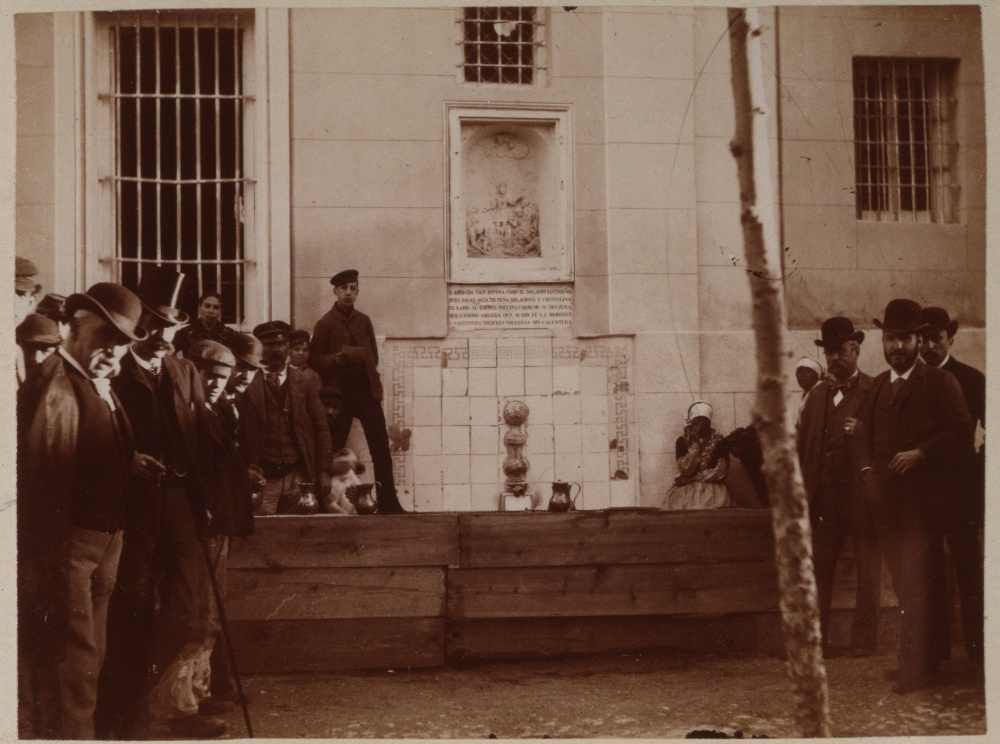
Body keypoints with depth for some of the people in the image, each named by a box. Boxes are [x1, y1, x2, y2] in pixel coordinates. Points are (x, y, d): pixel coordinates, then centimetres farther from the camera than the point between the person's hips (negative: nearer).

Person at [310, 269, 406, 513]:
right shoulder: (325, 324, 1)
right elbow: (315, 360, -1)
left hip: (367, 390, 4)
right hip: (340, 393, -4)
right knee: (334, 449, -1)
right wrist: (334, 360, -17)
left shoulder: (364, 321, 15)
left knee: (381, 447, -1)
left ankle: (388, 502, 3)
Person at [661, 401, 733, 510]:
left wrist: (692, 478, -10)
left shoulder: (718, 440, 2)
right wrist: (695, 444, -13)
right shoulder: (682, 441, 3)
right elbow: (685, 470, -8)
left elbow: (721, 471, -5)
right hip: (686, 488, 1)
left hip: (712, 487, 0)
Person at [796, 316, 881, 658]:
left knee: (867, 569, 2)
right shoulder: (817, 394, 17)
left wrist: (862, 432, -23)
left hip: (860, 493, -5)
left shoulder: (874, 392, 0)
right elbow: (802, 444, 15)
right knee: (816, 566, 2)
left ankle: (863, 639, 8)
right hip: (823, 494, 5)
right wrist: (801, 489, 4)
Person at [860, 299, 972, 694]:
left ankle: (914, 668, -8)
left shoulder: (940, 382, -2)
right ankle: (924, 659, 20)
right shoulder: (879, 384, 17)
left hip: (921, 498, -6)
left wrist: (920, 453, -19)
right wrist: (869, 472, 5)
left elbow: (960, 431, -9)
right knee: (905, 584, 11)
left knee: (915, 583, -11)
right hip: (886, 499, 6)